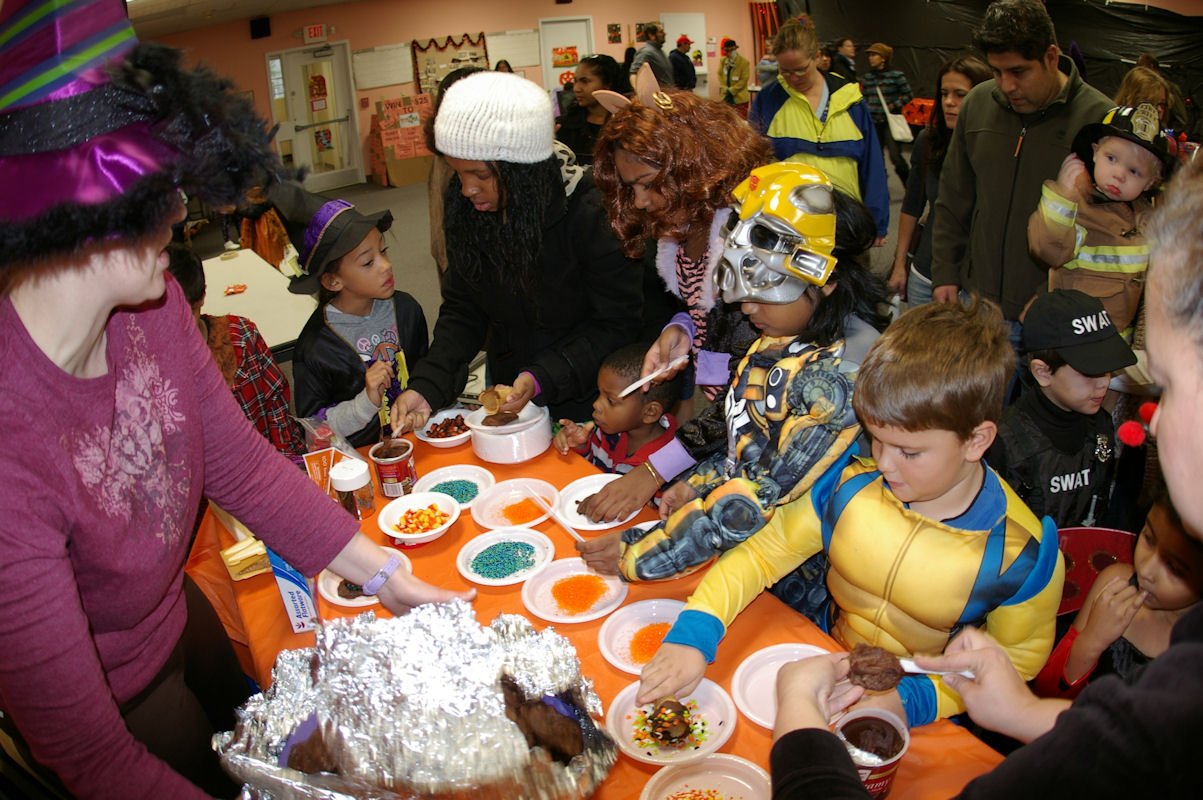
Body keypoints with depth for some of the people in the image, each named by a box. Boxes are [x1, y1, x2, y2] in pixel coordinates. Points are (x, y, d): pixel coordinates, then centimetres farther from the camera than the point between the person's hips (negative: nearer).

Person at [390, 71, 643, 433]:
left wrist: (543, 379, -28)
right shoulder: (467, 212, -9)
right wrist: (427, 385, -16)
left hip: (585, 399, -4)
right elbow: (461, 310, -2)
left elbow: (617, 323, -18)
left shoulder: (588, 213, -25)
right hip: (507, 394, 5)